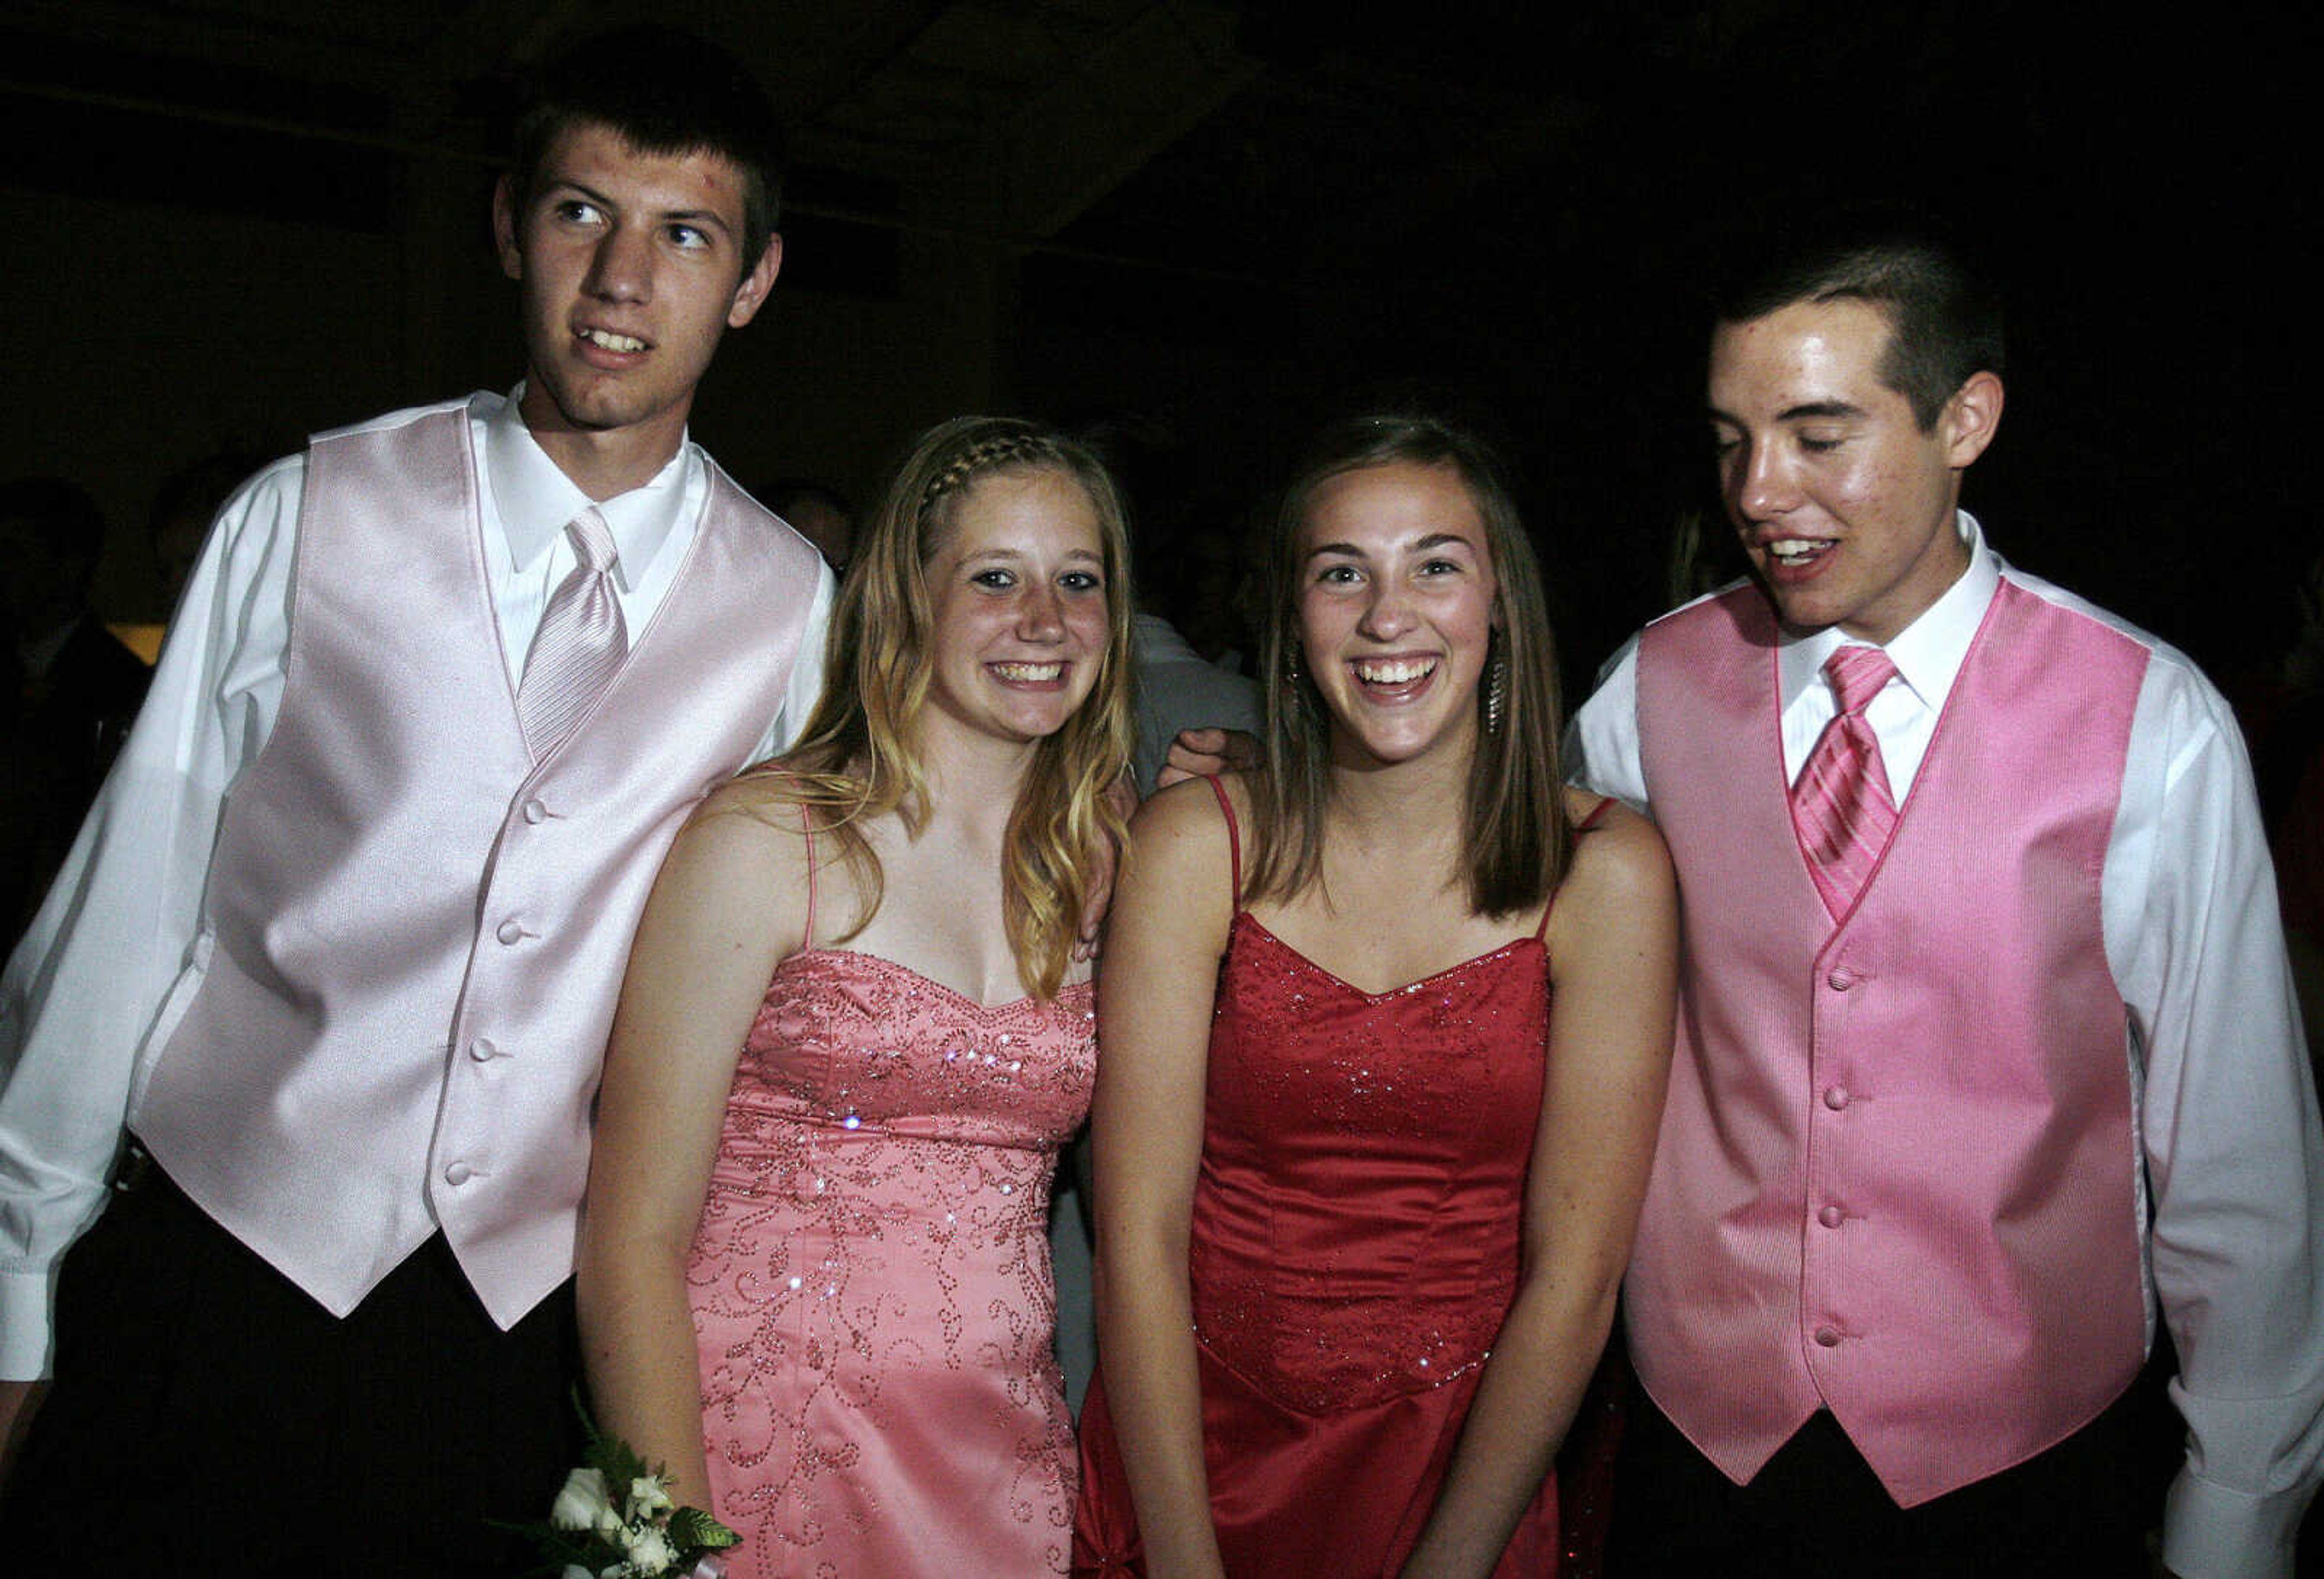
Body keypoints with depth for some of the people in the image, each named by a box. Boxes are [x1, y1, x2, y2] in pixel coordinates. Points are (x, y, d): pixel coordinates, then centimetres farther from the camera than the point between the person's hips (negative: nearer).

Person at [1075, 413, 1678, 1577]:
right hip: (1193, 1453, 1)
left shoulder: (1605, 872, -10)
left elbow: (1572, 1281, -11)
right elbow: (1139, 1239, -11)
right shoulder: (1195, 846, -10)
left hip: (1463, 1482, 0)